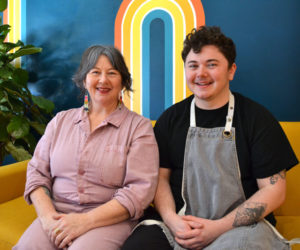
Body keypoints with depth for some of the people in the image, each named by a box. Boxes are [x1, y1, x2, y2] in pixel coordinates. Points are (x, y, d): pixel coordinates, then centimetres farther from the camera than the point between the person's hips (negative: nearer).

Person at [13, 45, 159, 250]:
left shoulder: (139, 126, 0)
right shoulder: (61, 121, 14)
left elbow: (141, 189, -9)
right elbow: (37, 172, 10)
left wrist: (86, 221, -17)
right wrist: (47, 215, -9)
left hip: (109, 220, -3)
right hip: (57, 215, 3)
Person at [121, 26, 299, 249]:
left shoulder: (257, 118, 0)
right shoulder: (171, 118, 10)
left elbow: (274, 190, -3)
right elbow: (161, 176, 9)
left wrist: (218, 228, -13)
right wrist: (171, 219, -11)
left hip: (242, 225, -2)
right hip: (179, 223, 2)